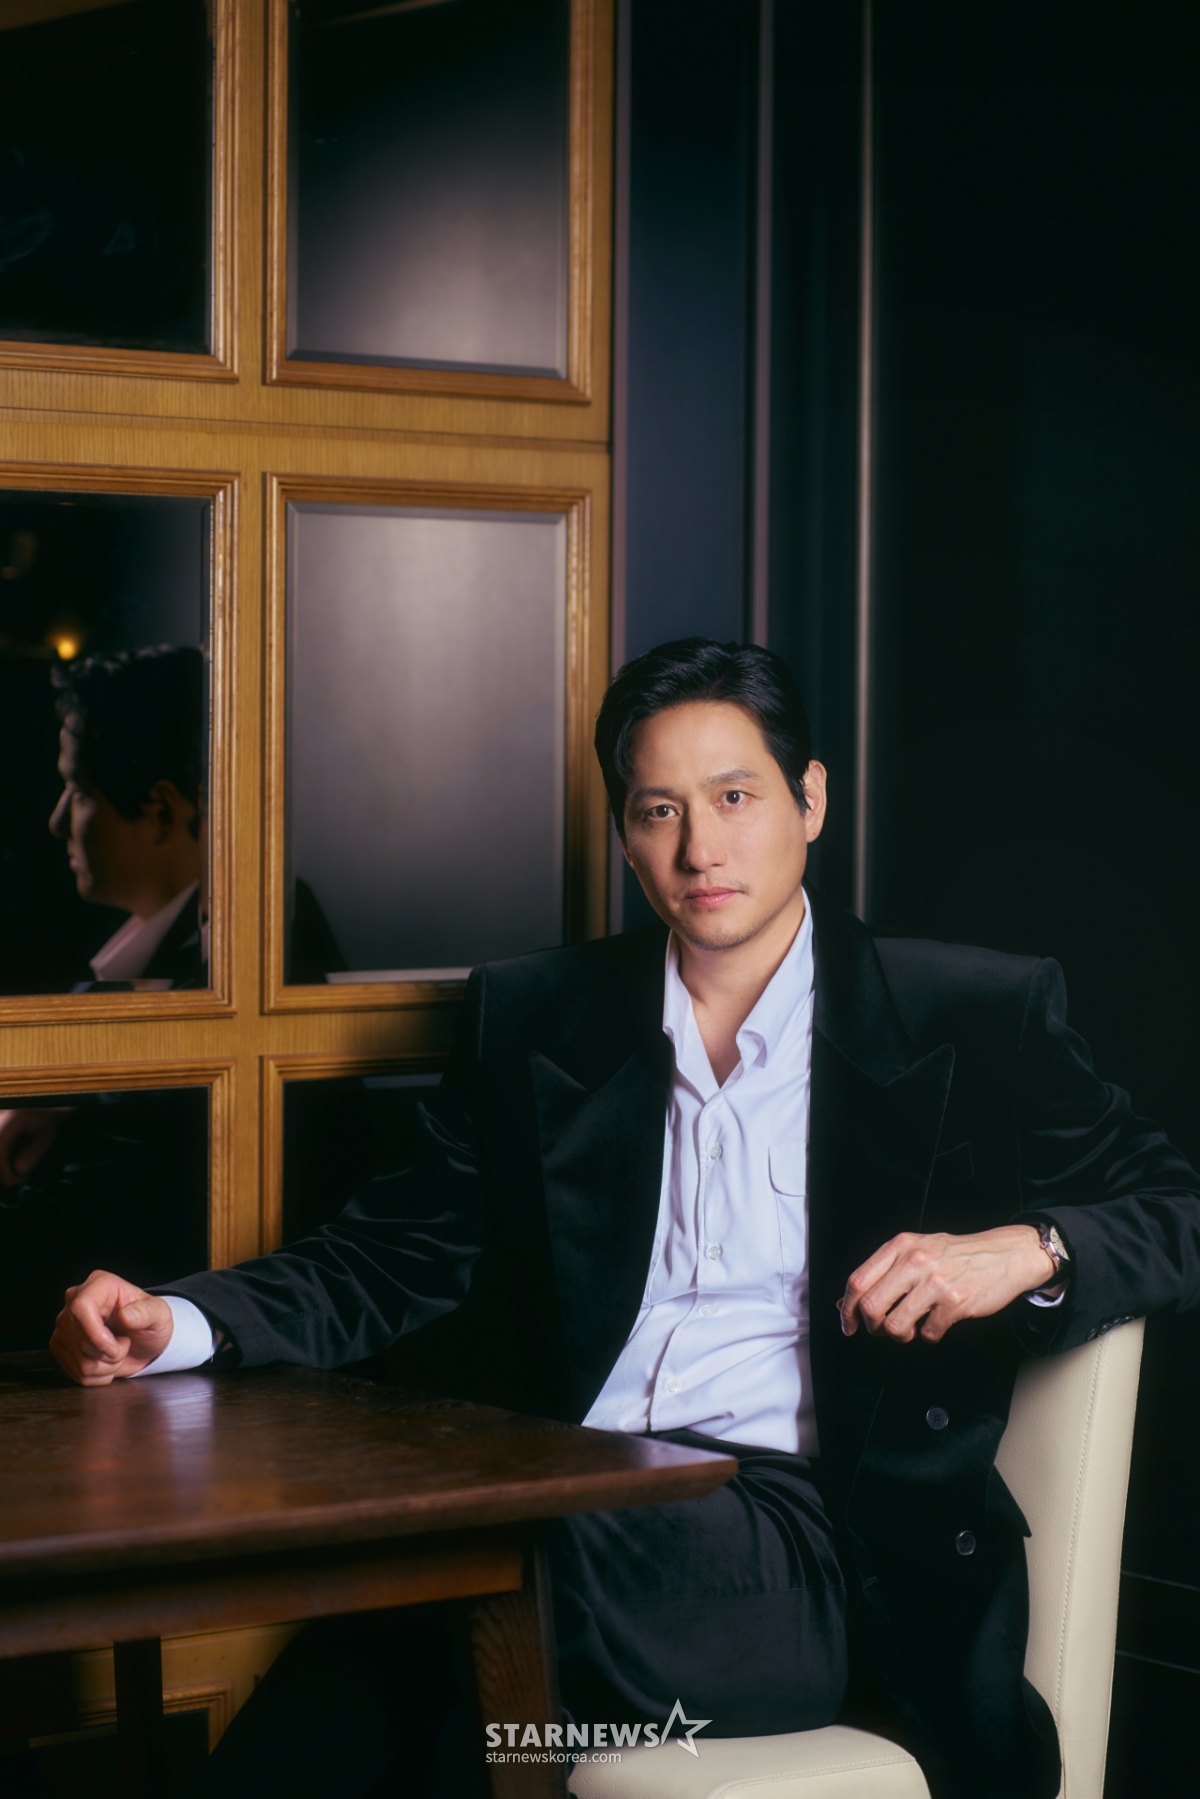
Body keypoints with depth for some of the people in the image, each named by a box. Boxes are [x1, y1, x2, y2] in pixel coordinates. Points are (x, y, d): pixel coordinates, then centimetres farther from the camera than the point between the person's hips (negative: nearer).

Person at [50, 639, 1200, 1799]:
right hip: (561, 1517, 2)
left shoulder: (978, 1019, 10)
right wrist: (181, 1325, -1)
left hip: (794, 1531, -2)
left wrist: (1028, 1251, -11)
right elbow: (400, 1254, 17)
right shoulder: (533, 1018, 19)